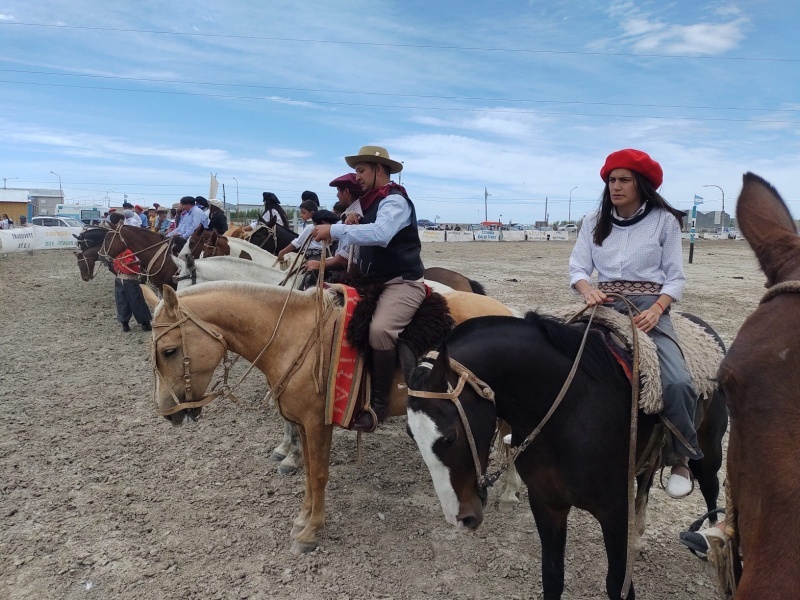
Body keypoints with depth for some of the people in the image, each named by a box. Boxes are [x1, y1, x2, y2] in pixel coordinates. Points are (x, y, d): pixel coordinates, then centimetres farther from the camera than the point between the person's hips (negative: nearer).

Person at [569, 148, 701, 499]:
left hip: (649, 308, -2)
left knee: (677, 383, -22)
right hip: (604, 306, 3)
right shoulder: (594, 222, 11)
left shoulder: (665, 220, 4)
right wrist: (588, 289, -19)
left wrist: (656, 310, -16)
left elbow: (676, 277, 2)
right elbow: (578, 267, 5)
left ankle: (681, 459, 2)